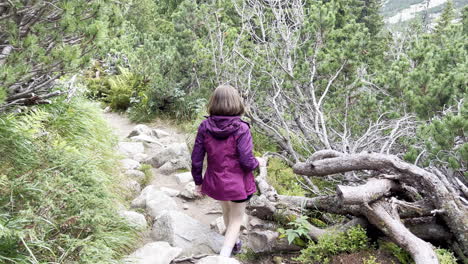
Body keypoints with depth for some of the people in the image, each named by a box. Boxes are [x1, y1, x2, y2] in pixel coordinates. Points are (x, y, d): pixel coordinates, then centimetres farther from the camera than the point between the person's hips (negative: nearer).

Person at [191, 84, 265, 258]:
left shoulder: (204, 127, -11)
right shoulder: (241, 129, -22)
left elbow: (196, 160, -7)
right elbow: (247, 162, -21)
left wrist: (198, 182, 8)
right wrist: (258, 162, 2)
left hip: (215, 183, 4)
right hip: (238, 184, -4)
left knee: (226, 211, 31)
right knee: (236, 219, 18)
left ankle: (235, 243, 53)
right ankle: (224, 256, 5)